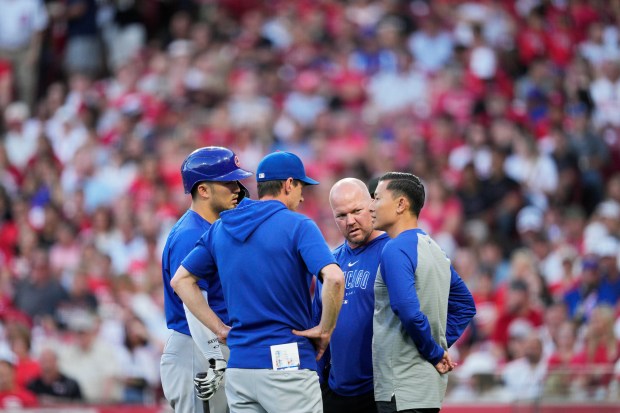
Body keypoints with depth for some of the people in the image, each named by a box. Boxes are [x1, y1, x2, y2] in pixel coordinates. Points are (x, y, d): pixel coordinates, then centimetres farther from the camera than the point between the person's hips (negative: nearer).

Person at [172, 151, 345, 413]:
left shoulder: (221, 229, 12)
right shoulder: (297, 226, -7)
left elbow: (181, 280, 16)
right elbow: (334, 278, -21)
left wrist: (219, 328, 12)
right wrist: (325, 329, -8)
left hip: (238, 368, 6)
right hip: (287, 362, -6)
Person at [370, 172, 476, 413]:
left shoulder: (396, 250, -12)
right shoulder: (434, 250, 16)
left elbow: (409, 311, -24)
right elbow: (466, 306, 24)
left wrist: (435, 353, -12)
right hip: (430, 384, 9)